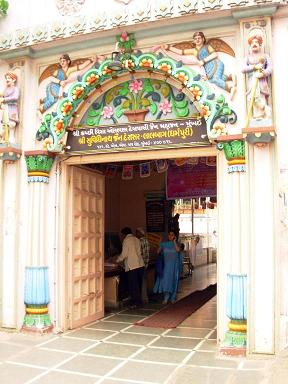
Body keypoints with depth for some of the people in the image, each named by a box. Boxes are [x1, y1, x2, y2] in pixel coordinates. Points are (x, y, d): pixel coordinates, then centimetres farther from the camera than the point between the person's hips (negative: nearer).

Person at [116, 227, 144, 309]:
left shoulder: (126, 240, -5)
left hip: (132, 266, -7)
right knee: (138, 285, 14)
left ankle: (135, 303, 4)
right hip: (140, 264, 7)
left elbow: (124, 254, -9)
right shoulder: (137, 239, 15)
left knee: (133, 285, 0)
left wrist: (117, 260, 8)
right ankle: (138, 302, 22)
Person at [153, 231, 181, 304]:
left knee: (173, 280, 4)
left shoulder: (176, 243, 1)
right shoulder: (164, 244, 7)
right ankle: (166, 297, -3)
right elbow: (158, 252, 3)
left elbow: (178, 250, -21)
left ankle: (172, 298, 15)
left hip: (174, 265, -1)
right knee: (166, 279, -7)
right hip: (166, 264, 1)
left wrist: (174, 241, -15)